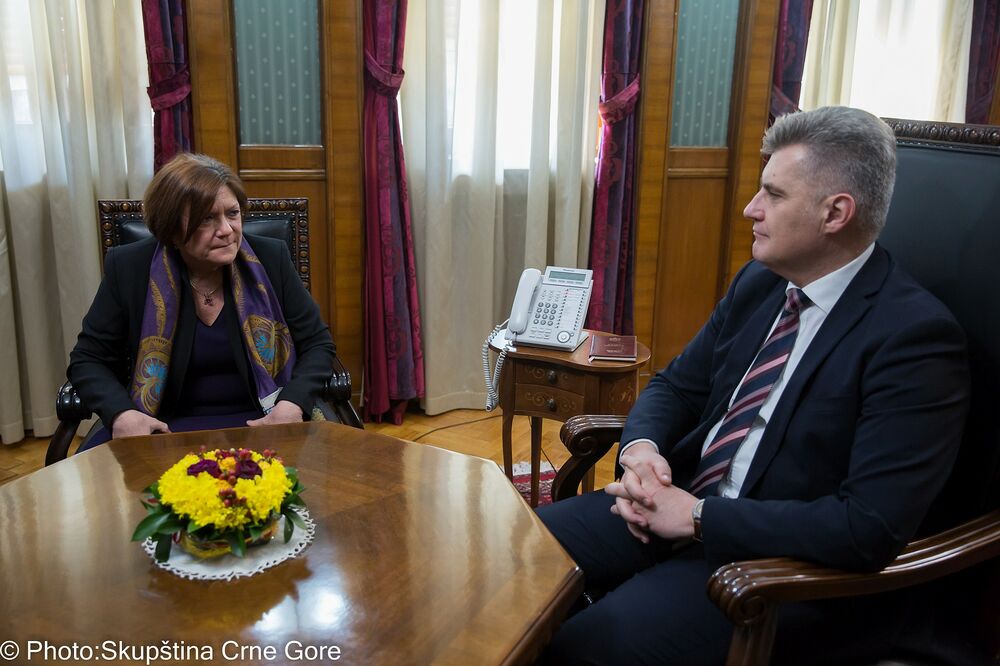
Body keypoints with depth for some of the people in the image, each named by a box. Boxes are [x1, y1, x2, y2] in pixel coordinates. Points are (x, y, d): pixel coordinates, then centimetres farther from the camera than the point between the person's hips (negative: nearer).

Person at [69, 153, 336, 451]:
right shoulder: (128, 267, -3)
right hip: (162, 425, 1)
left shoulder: (270, 259, -2)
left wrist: (292, 405, -15)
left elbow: (317, 343, 4)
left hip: (259, 421, 0)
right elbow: (88, 359, 5)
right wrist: (121, 414, -16)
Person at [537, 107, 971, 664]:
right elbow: (677, 385, 12)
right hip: (683, 503, 7)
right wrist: (641, 446, -10)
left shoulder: (916, 336, -18)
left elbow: (872, 527, -24)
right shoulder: (759, 282, 5)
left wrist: (699, 517, -21)